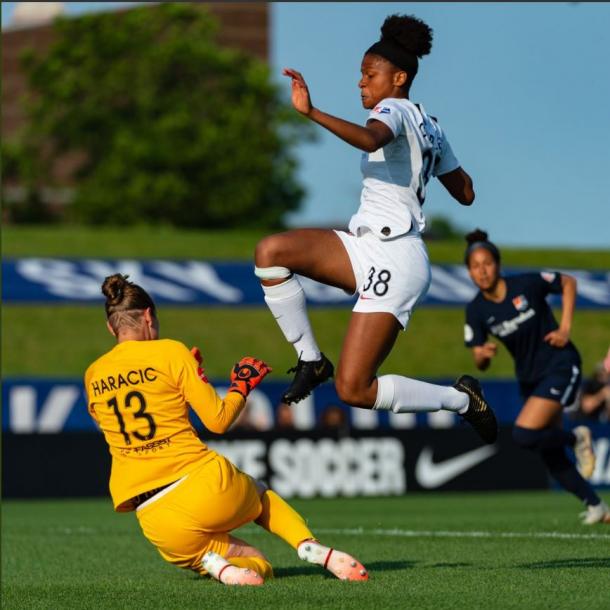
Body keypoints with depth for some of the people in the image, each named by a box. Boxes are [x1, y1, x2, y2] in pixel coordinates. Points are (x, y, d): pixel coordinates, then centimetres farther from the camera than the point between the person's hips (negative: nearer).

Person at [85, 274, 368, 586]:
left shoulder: (93, 375, 10)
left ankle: (208, 558, -14)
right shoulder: (169, 351, -1)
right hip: (207, 488, -3)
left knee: (258, 567, 20)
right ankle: (310, 546, 5)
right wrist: (242, 386, 17)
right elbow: (218, 419, -3)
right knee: (260, 494, 34)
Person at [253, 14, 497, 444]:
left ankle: (462, 400, 5)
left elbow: (370, 138, -33)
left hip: (393, 259, -9)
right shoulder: (429, 125, 19)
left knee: (354, 390, -12)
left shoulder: (394, 109, -7)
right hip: (368, 249, 9)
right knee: (270, 252, -10)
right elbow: (465, 193, 25)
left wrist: (312, 113, -43)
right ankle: (311, 360, -3)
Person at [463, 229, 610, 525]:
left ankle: (577, 437, 4)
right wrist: (484, 354, -27)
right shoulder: (476, 311, -7)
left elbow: (568, 282, 0)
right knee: (551, 459, 7)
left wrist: (565, 328, -8)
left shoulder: (527, 284, -17)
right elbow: (479, 364, -3)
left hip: (560, 367, -5)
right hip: (529, 377, 5)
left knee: (524, 435, -23)